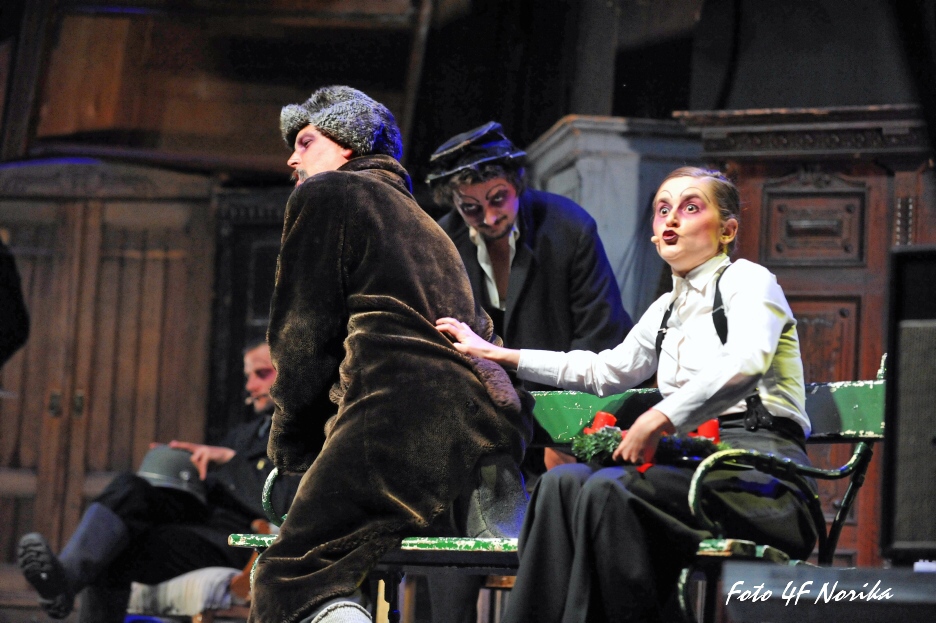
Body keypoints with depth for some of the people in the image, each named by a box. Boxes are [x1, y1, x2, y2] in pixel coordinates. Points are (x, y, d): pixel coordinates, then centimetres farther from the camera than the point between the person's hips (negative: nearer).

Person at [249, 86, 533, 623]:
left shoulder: (324, 195, 11)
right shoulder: (418, 218, 35)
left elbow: (303, 335, 7)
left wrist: (293, 451, 13)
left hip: (403, 411, -8)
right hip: (488, 420, 8)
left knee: (293, 575, -11)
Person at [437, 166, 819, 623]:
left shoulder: (748, 281, 1)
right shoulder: (667, 310, 25)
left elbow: (745, 364, -20)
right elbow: (605, 370, 37)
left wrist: (659, 419, -27)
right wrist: (496, 354, 35)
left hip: (759, 470, -7)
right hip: (696, 462, 7)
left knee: (608, 488, -30)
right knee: (564, 482, -19)